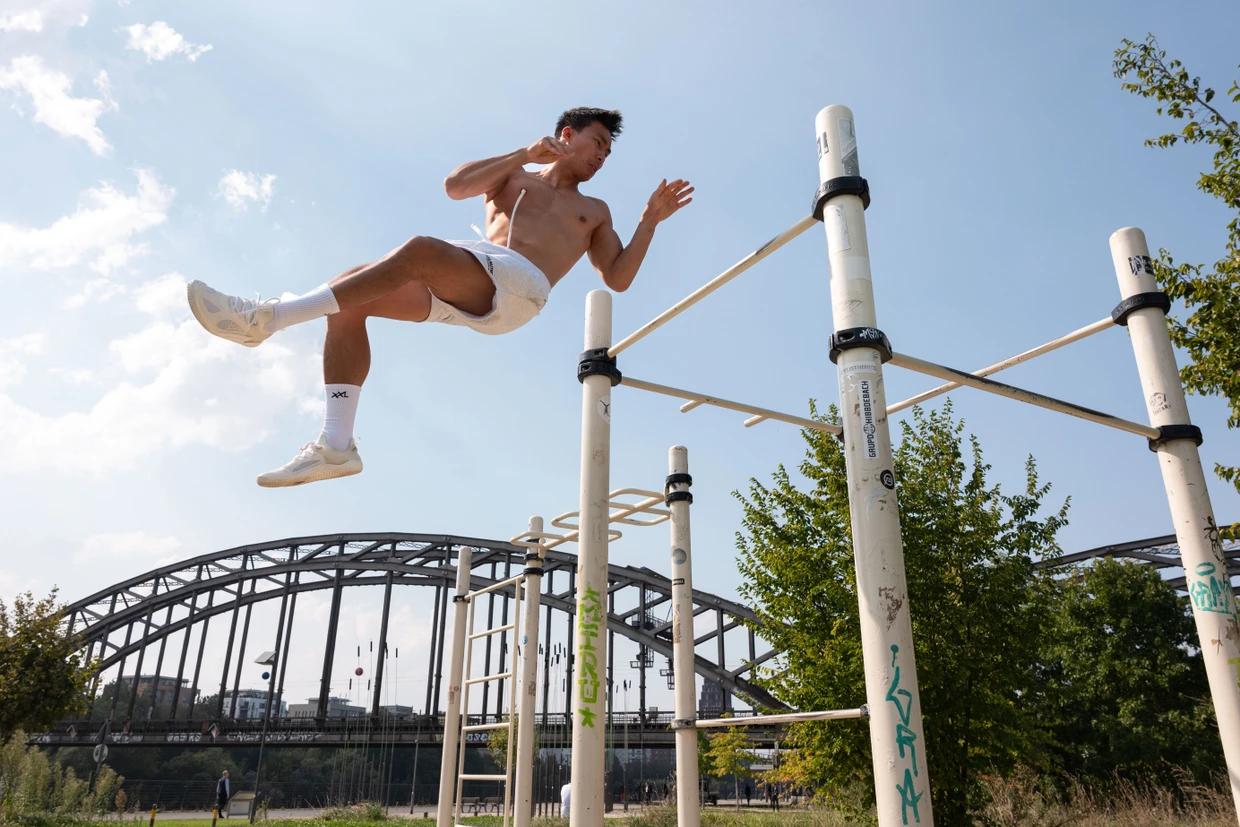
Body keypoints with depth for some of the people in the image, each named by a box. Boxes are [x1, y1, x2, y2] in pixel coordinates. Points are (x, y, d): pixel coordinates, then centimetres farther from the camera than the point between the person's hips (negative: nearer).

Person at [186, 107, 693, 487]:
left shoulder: (594, 213, 30)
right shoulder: (513, 174, 31)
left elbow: (617, 278, 19)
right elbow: (455, 186, 12)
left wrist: (649, 221, 10)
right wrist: (524, 154, 7)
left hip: (519, 288, -3)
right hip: (462, 288, 4)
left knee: (420, 249, -32)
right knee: (348, 298, -18)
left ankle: (267, 319, -33)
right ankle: (337, 444, -21)